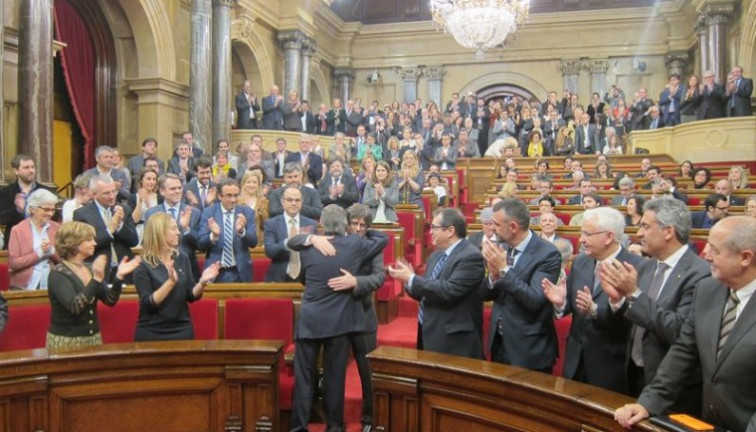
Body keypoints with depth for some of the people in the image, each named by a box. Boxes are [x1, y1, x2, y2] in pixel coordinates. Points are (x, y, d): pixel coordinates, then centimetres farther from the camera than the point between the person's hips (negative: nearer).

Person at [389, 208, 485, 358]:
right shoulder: (437, 255, 11)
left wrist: (411, 278, -19)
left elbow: (449, 291, -26)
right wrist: (409, 280, -2)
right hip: (430, 335, 8)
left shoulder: (471, 256, -16)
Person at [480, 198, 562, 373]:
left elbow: (535, 301, -23)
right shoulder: (502, 248, 2)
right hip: (499, 344, 6)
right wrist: (494, 275, -16)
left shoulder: (547, 253, -16)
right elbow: (485, 295, 5)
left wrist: (504, 269, -24)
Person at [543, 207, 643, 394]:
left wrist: (595, 310, -35)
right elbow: (572, 303, 8)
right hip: (576, 359, 6)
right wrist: (561, 302, -13)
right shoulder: (580, 262, 5)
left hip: (610, 363, -6)